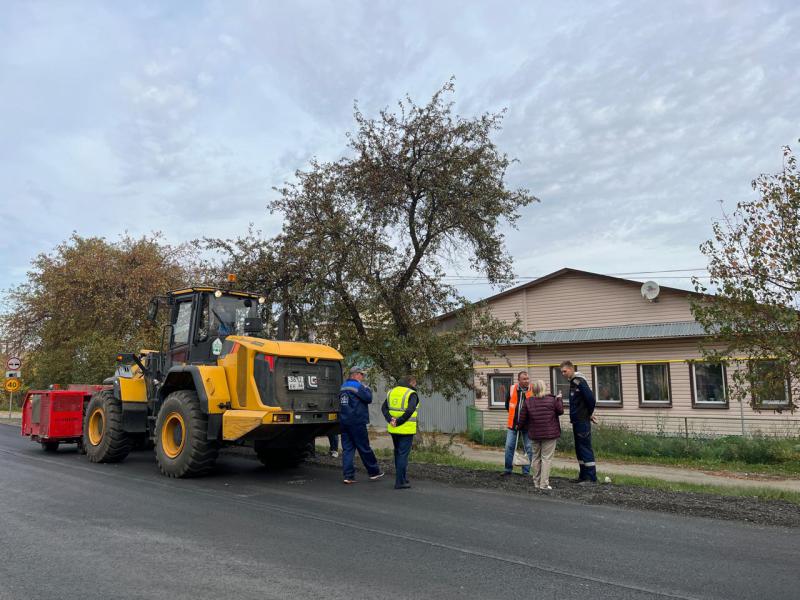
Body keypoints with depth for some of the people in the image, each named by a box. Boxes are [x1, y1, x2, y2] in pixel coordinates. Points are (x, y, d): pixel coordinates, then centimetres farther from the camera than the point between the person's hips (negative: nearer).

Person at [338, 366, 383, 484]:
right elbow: (368, 398, -15)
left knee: (347, 449, 5)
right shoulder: (358, 386, -11)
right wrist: (368, 390, 4)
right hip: (357, 422, -7)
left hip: (344, 421, 7)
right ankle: (374, 472, 14)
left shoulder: (343, 387, 14)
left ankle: (348, 476, 2)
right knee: (364, 448, 3)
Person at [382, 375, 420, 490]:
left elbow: (384, 408, 4)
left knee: (398, 453, 19)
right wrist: (399, 421, -16)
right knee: (403, 454, 0)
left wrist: (390, 420, -5)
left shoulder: (392, 392, 10)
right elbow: (410, 410, -23)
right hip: (406, 429, -6)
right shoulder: (412, 394, -10)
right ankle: (400, 482, 2)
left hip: (393, 429, 6)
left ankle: (402, 477, 30)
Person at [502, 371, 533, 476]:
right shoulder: (512, 389, 2)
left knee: (529, 448, 4)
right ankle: (508, 469, 16)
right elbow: (507, 404, 16)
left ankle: (526, 471, 15)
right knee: (509, 446, 4)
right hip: (513, 423, 2)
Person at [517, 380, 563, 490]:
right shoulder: (552, 400, -9)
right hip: (550, 434, -3)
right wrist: (559, 399, 18)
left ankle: (536, 482, 20)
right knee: (546, 458, 0)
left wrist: (521, 427, 20)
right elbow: (561, 411, 4)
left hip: (535, 434, 3)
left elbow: (522, 418, 2)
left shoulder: (528, 401, -2)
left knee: (536, 458, 14)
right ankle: (544, 484, -3)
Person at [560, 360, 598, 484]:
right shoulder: (573, 382, 15)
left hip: (582, 421, -10)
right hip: (577, 421, 10)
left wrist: (590, 413, -8)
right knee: (579, 449, 13)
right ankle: (583, 476, 20)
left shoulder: (579, 381, -15)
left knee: (585, 448, -6)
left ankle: (591, 477, -1)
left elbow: (590, 398, -22)